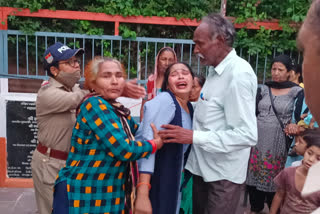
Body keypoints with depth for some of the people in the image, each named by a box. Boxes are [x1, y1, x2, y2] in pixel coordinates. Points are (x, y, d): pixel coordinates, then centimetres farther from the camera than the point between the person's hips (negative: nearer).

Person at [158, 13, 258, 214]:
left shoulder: (239, 74, -21)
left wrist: (194, 136, -27)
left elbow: (247, 135, -26)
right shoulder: (217, 70, 9)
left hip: (223, 173, -8)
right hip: (203, 166, 8)